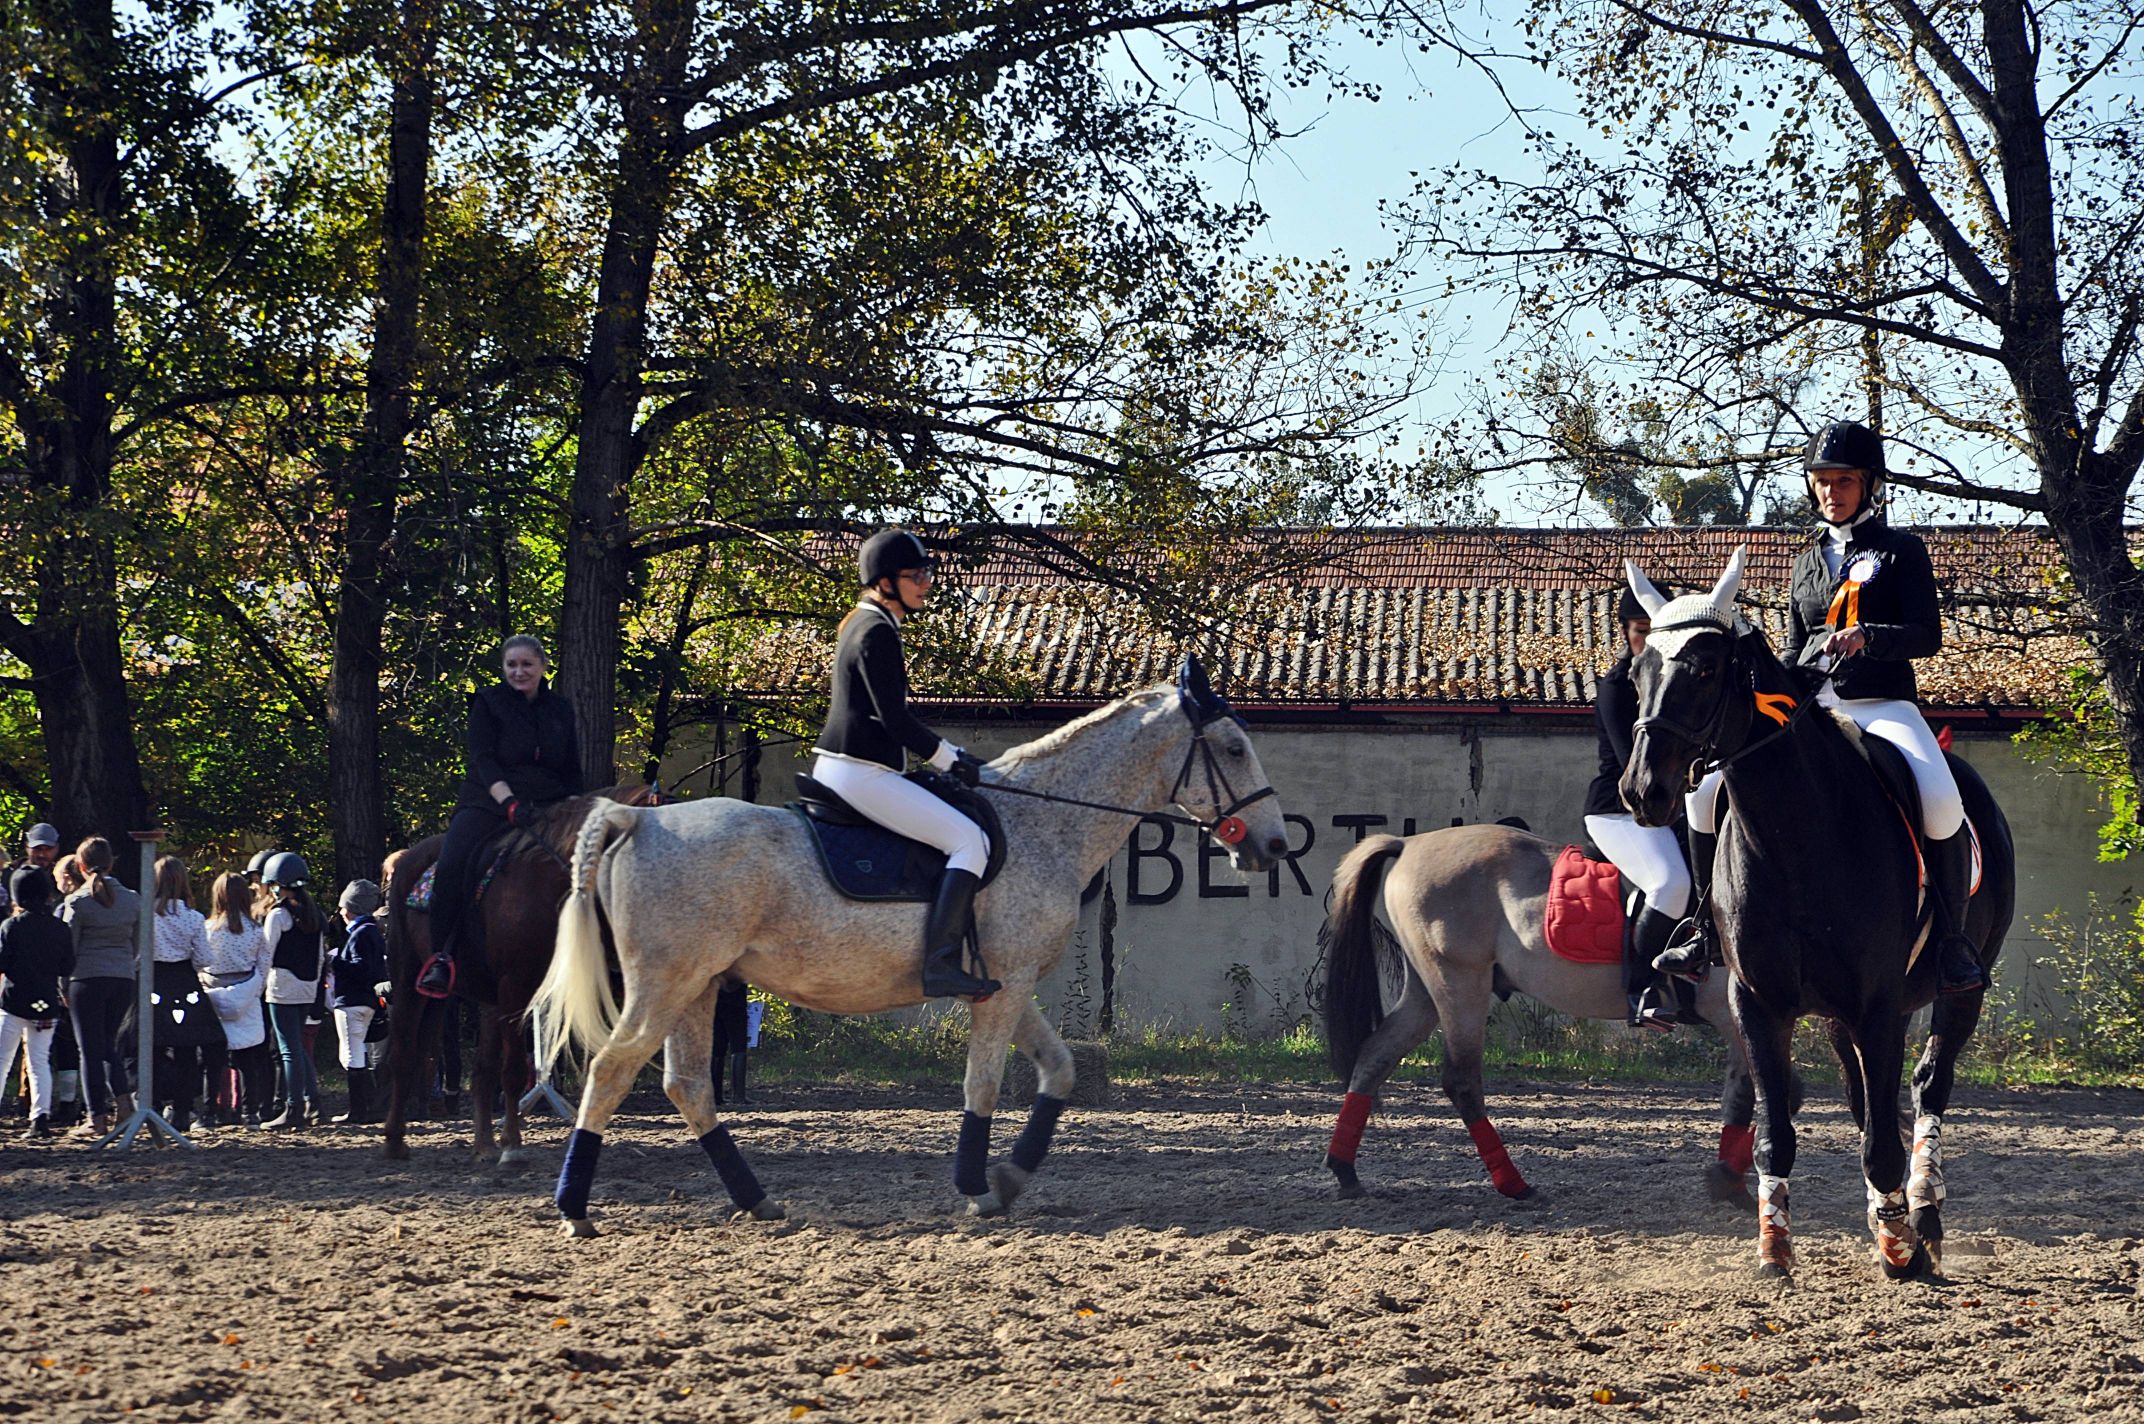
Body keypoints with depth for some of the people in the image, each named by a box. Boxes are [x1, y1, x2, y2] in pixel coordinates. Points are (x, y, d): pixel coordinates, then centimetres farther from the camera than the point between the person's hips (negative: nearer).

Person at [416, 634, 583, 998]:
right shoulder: (488, 704, 5)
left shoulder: (561, 710, 16)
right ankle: (441, 957, -23)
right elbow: (483, 760, -8)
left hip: (548, 806, 3)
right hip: (488, 803, -3)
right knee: (452, 866, -30)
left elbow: (573, 773, 19)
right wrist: (509, 801, -24)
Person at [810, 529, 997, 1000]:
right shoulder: (877, 633, -14)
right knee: (970, 840, -15)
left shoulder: (861, 622, 17)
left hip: (832, 765, 11)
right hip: (861, 773, -11)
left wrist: (947, 755, 21)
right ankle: (940, 964, -25)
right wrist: (951, 759, -6)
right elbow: (895, 720, -18)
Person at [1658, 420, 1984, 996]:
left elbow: (1927, 636, -5)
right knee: (1708, 793, -11)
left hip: (1883, 707, -5)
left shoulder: (1901, 549, 5)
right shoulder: (1809, 559, 20)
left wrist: (1866, 636, -24)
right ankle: (1707, 927, 4)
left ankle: (1952, 937, -18)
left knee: (1942, 806, -34)